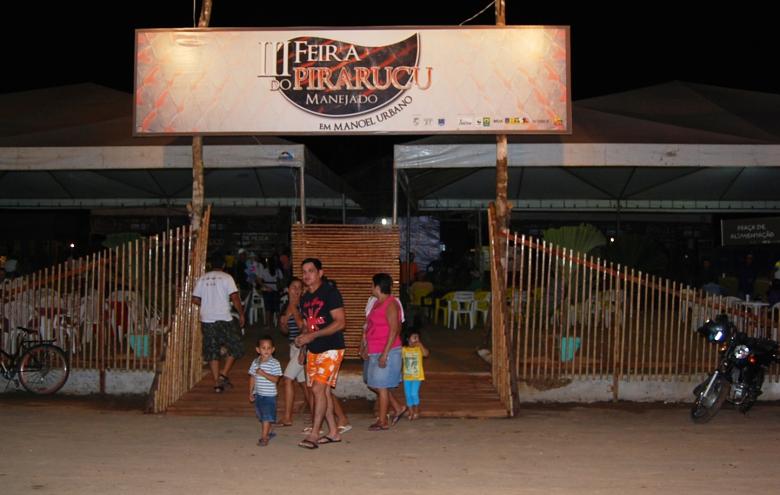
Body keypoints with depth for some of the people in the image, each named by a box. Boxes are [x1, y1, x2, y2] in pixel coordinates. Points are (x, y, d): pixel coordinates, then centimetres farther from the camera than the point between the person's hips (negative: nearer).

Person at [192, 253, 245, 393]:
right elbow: (235, 298, -12)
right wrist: (241, 314, -2)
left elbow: (195, 300, 6)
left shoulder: (202, 279, 7)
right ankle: (223, 375, -2)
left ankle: (217, 382, 9)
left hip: (207, 320, 4)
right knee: (235, 347, 10)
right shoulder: (226, 278, -4)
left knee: (212, 352, 9)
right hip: (224, 319, -4)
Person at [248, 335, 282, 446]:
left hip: (269, 395, -5)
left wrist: (263, 373, -26)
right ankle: (268, 433, 32)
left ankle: (264, 437, -2)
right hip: (258, 394, 6)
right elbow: (252, 378, 10)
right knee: (261, 416, 16)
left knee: (267, 417, -6)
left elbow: (275, 379, -18)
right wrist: (251, 393, 10)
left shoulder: (274, 363, -11)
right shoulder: (255, 362, 3)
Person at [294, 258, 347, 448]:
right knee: (323, 391, 9)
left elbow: (340, 322, -17)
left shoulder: (330, 293, -11)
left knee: (319, 388, -14)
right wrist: (302, 336, -1)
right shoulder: (305, 298, 13)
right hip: (313, 350, 8)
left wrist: (313, 335, -21)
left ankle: (314, 434, -12)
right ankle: (333, 432, 18)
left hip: (331, 348, -8)